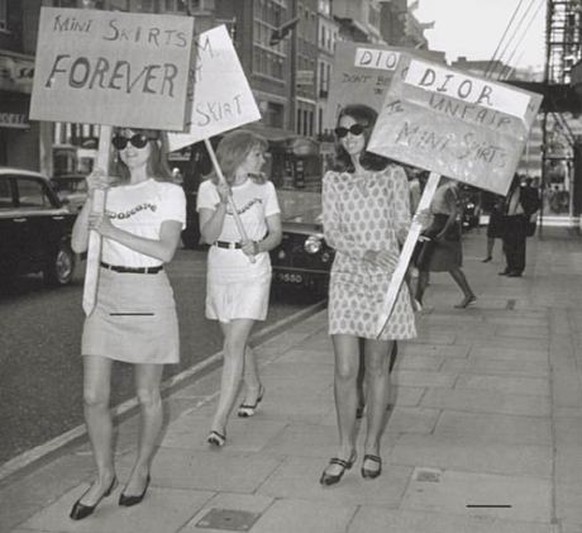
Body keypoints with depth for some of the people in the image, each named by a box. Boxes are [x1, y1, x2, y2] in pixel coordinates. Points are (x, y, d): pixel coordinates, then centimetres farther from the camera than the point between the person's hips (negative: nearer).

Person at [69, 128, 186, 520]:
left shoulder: (169, 193, -2)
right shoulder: (110, 192, 11)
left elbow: (165, 250, -15)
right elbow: (79, 245, 1)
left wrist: (113, 231, -19)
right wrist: (91, 198, -10)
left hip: (148, 296, -4)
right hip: (105, 295, 4)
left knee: (147, 396, 8)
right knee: (94, 396, 2)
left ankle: (142, 471, 28)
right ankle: (105, 476, 20)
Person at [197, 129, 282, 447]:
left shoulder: (264, 188, 1)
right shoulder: (209, 188, -2)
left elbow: (276, 233, 1)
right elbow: (208, 235, -10)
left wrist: (259, 246, -19)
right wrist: (223, 203, -24)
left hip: (253, 272, -2)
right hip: (220, 272, 2)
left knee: (234, 345, -10)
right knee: (236, 341, 15)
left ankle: (219, 421, -10)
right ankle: (254, 389, 44)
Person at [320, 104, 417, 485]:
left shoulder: (392, 174, 2)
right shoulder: (334, 180, 6)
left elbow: (404, 227, 1)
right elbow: (331, 232, -1)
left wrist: (414, 230, -23)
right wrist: (365, 253, -18)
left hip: (386, 277, -1)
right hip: (347, 277, 1)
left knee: (378, 368, 7)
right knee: (345, 370, -3)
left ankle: (373, 447, 21)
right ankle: (346, 449, 13)